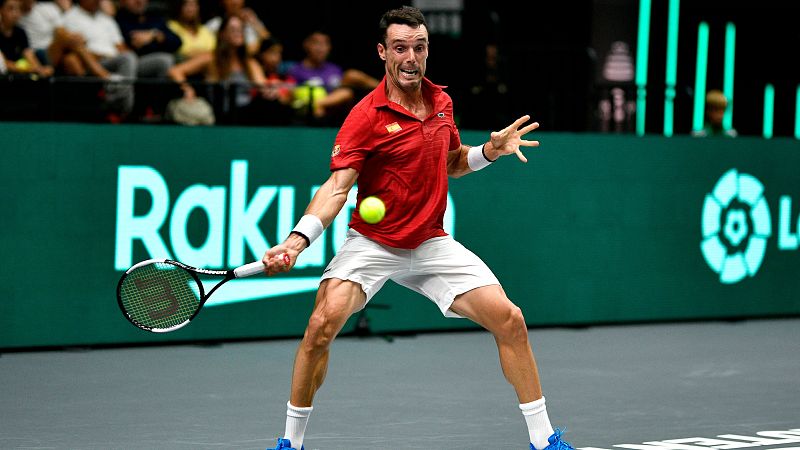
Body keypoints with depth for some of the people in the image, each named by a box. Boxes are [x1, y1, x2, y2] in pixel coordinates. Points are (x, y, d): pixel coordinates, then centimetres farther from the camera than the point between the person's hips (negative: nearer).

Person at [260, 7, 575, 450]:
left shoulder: (441, 102, 4)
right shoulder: (366, 116, -15)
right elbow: (337, 186, -21)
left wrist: (491, 150, 1)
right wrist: (297, 240, -36)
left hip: (432, 245, 5)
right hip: (371, 243, -4)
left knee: (510, 321, -6)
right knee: (321, 325, -25)